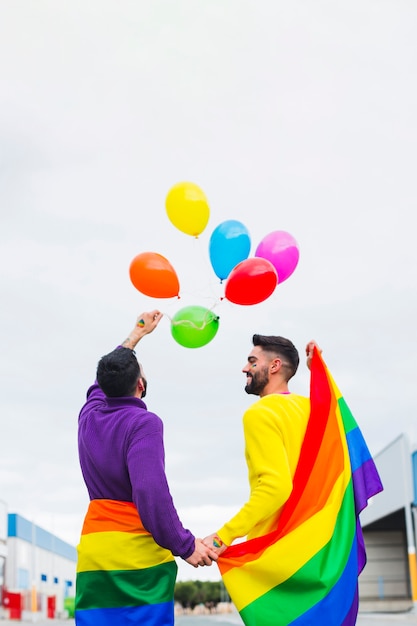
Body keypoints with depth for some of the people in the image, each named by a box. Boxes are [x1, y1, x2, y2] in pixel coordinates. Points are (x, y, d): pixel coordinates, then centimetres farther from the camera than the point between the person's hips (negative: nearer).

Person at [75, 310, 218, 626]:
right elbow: (152, 493, -21)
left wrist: (136, 335, 45)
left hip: (91, 553, 7)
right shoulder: (144, 423, -10)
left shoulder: (89, 417, 11)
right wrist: (184, 545, -15)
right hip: (139, 553, -6)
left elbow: (103, 382, 33)